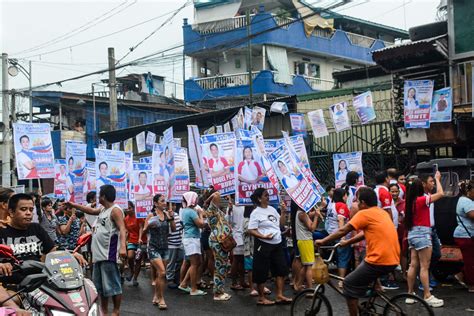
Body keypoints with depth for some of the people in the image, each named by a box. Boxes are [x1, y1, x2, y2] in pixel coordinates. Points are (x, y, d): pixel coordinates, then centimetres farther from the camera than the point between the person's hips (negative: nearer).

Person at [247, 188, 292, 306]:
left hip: (277, 244, 7)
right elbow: (251, 230, -14)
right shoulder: (256, 213, -10)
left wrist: (283, 212, 4)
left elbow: (281, 223, 17)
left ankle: (279, 295, 18)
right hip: (263, 245, -7)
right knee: (262, 272, 1)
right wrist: (263, 236, -27)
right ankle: (261, 298, 14)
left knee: (282, 269, 9)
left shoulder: (272, 209, 10)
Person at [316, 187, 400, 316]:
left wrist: (323, 241, 6)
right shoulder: (382, 212, 16)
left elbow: (342, 231, -4)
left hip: (379, 261, -8)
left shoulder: (364, 213, -8)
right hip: (393, 260, 8)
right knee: (362, 270, 31)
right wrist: (347, 242, 27)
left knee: (349, 285, 5)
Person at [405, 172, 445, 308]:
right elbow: (440, 193, -15)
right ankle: (427, 296, -4)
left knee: (413, 265, 10)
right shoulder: (421, 199, -14)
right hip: (422, 233, -8)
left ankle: (410, 294, 12)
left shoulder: (411, 201, 7)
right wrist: (437, 179, 0)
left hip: (413, 233, 8)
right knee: (424, 267, -6)